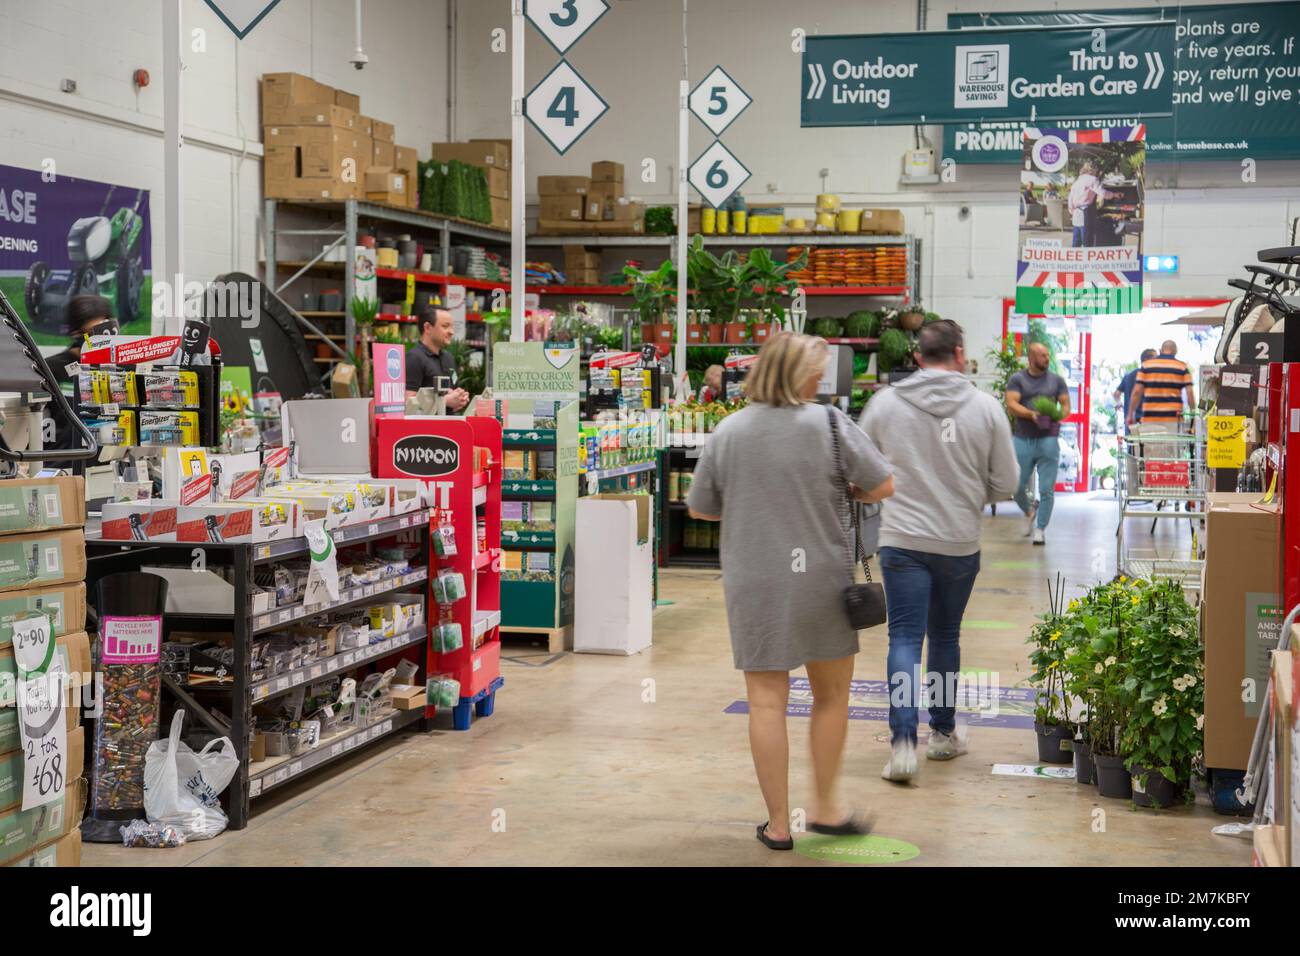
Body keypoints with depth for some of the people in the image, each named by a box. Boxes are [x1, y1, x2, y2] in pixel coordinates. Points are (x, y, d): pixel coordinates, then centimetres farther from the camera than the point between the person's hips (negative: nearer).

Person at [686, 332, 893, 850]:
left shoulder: (729, 430, -2)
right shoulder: (828, 423, -9)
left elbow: (699, 508, 5)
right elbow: (883, 487, -7)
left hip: (753, 584, 1)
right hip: (820, 579, -1)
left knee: (767, 701, 7)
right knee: (831, 695, 17)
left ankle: (778, 824, 12)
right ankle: (825, 808, 23)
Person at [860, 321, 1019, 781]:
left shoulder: (885, 403, -4)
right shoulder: (985, 406, -6)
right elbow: (1006, 483, -2)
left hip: (902, 540, -1)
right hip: (960, 543, 1)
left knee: (905, 638, 1)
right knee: (945, 636, 16)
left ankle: (903, 740, -11)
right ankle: (944, 732, 30)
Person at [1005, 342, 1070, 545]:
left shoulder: (1056, 380, 9)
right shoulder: (1017, 380, 3)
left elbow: (1066, 405, 9)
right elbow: (1011, 405, -8)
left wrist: (1058, 418, -13)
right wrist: (1032, 414, -23)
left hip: (1048, 439, 0)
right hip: (1022, 439, 0)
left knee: (1047, 490, -3)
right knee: (1017, 487, 3)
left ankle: (1040, 529, 9)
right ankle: (1029, 511, 34)